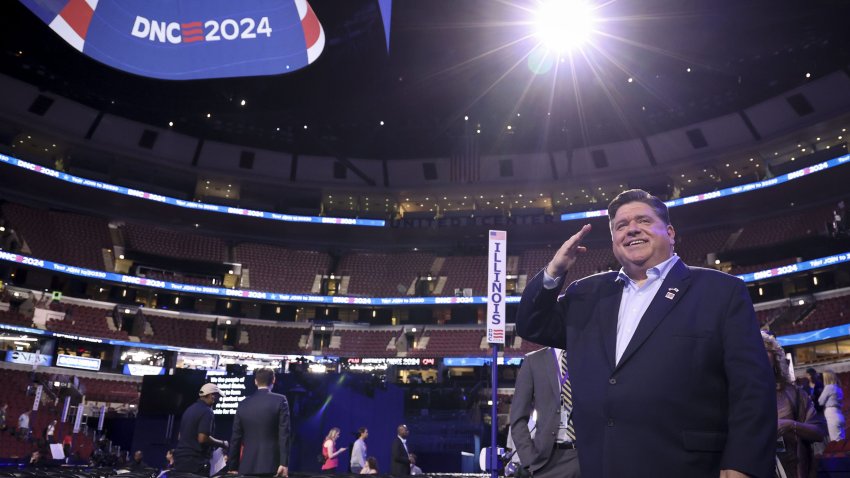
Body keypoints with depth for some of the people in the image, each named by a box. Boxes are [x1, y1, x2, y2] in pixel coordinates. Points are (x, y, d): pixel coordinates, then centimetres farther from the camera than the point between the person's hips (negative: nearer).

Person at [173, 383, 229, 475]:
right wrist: (222, 443, -7)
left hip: (180, 459, 9)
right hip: (196, 462, -9)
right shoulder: (206, 411, -13)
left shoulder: (190, 409, 16)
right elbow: (203, 438, -21)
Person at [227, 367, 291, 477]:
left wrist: (232, 466, 16)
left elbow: (236, 437, 10)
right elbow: (284, 434, -9)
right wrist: (284, 463, -10)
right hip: (271, 464, -4)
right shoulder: (280, 400, -4)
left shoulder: (244, 404, 8)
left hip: (247, 466, 4)